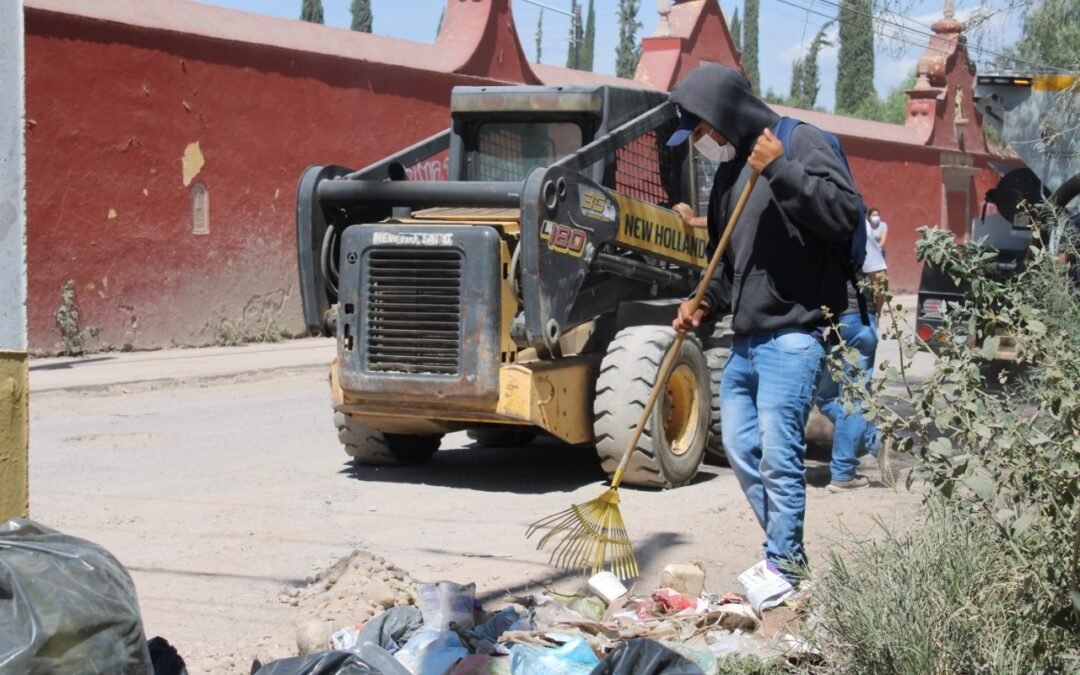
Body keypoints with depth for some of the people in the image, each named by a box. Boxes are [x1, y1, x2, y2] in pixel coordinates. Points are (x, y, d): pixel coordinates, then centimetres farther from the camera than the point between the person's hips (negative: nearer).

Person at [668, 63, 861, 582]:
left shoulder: (798, 143, -7)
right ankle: (785, 553, 21)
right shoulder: (730, 167, 18)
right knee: (741, 448, 9)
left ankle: (784, 568, 0)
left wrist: (780, 169, -24)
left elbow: (844, 213, -20)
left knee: (778, 453, -11)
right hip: (745, 338, 9)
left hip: (792, 334, -9)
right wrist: (706, 304, 9)